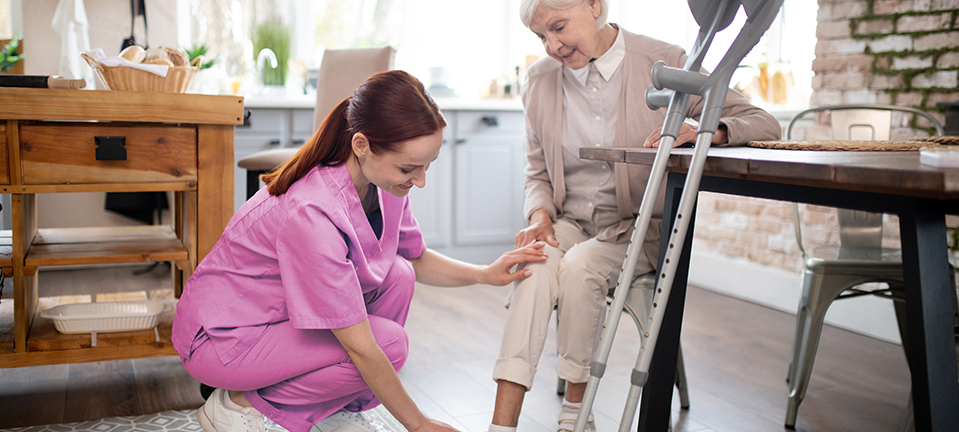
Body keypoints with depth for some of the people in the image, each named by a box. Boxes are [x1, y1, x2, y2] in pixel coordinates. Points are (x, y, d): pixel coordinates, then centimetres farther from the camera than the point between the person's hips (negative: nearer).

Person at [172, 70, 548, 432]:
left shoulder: (382, 184, -11)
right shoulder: (312, 213, -36)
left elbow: (417, 260, 8)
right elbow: (360, 348, -29)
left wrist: (484, 274, -10)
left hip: (284, 313, 8)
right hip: (220, 336, -8)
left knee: (397, 276, -11)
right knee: (387, 342, -21)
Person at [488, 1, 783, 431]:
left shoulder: (664, 64, -7)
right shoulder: (539, 81, 4)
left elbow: (763, 124, -6)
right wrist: (539, 215, -9)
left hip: (637, 225, -2)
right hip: (568, 223, 3)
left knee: (578, 267, -32)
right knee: (534, 268, -30)